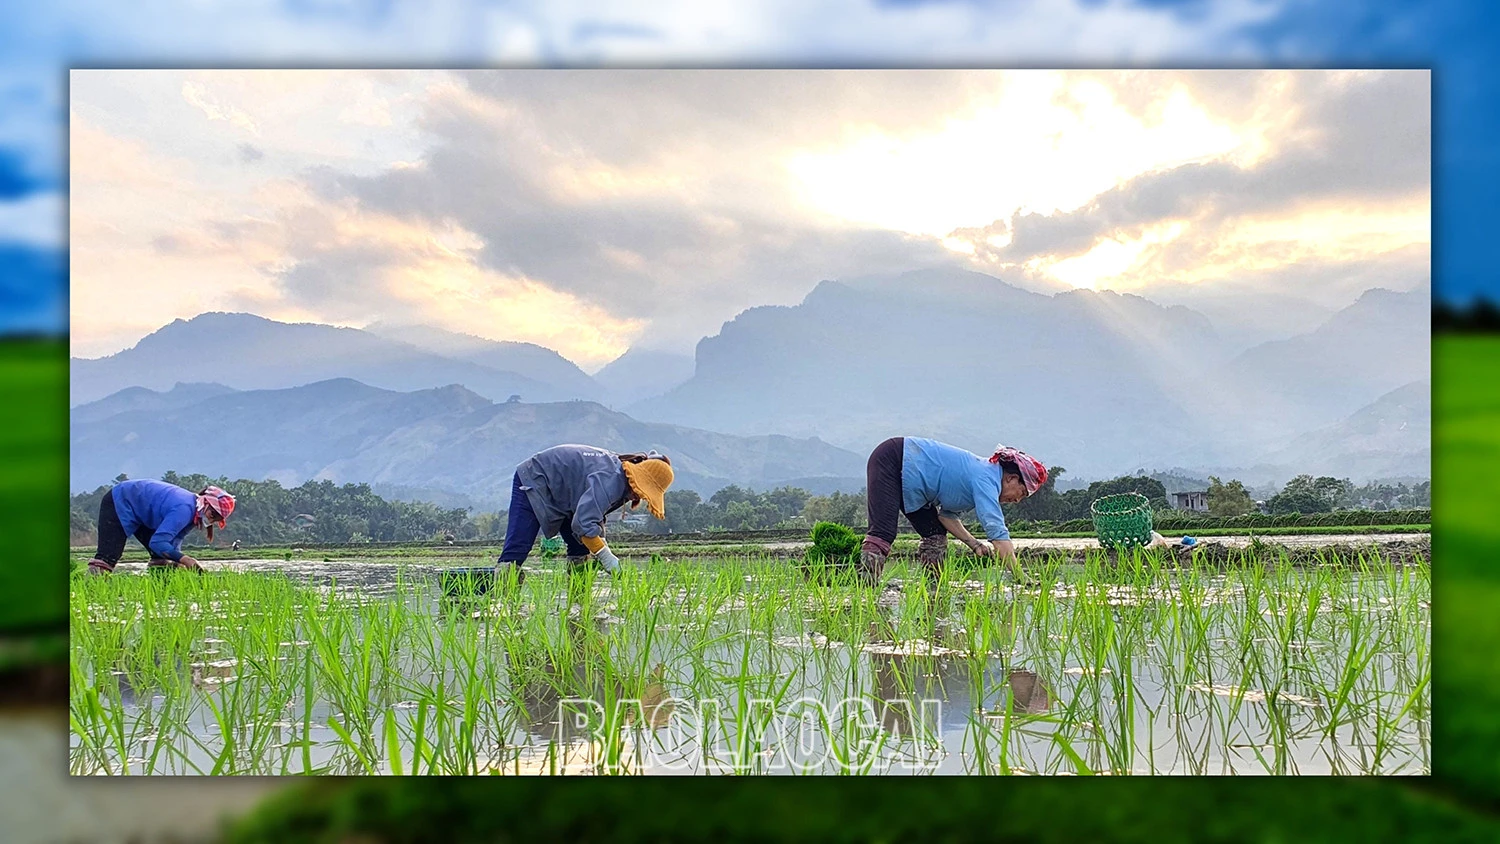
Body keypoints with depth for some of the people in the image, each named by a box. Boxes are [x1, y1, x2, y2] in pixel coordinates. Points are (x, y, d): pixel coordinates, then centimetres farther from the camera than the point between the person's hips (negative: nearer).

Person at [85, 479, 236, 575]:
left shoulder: (193, 513, -4)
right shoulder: (185, 510, -33)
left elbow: (173, 541, -6)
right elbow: (157, 542, -38)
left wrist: (177, 563, -21)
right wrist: (183, 559, -44)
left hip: (141, 514, 10)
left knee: (163, 554, -1)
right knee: (108, 556, -20)